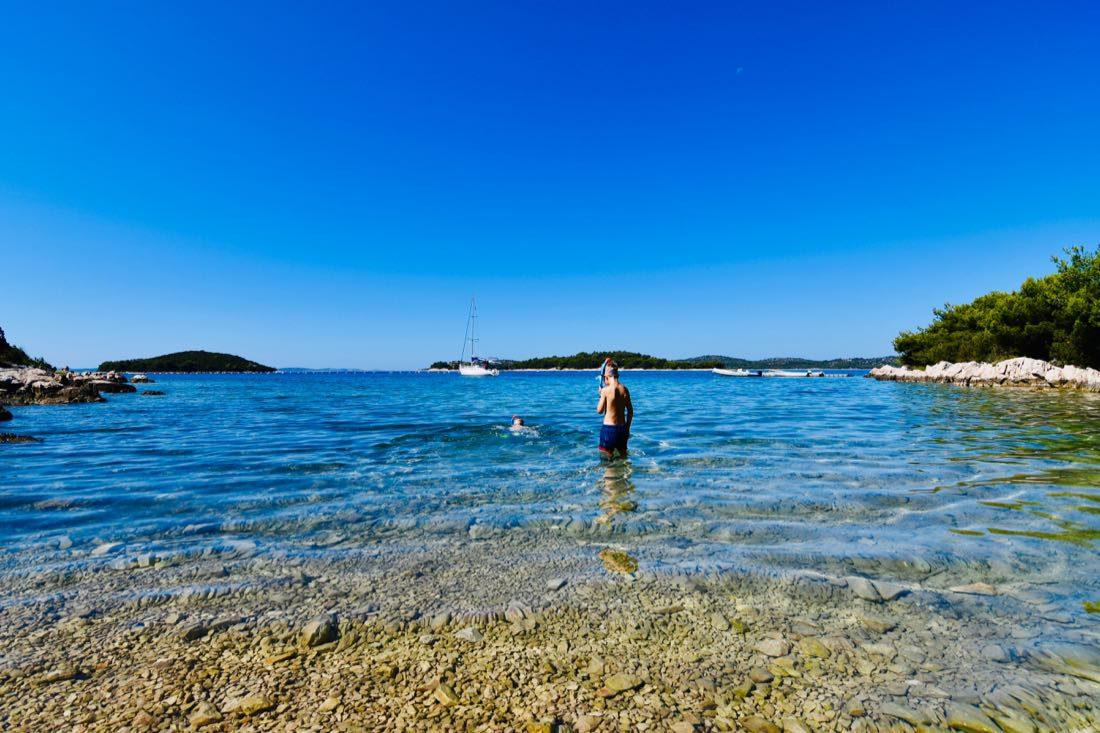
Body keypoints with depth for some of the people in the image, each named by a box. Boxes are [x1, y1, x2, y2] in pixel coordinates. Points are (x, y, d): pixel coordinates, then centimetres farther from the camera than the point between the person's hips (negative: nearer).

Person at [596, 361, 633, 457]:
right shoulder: (624, 389, 1)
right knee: (623, 456, 19)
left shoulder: (605, 390, -13)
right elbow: (630, 411, 7)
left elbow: (599, 410, -5)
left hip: (608, 428, -5)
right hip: (622, 428, 5)